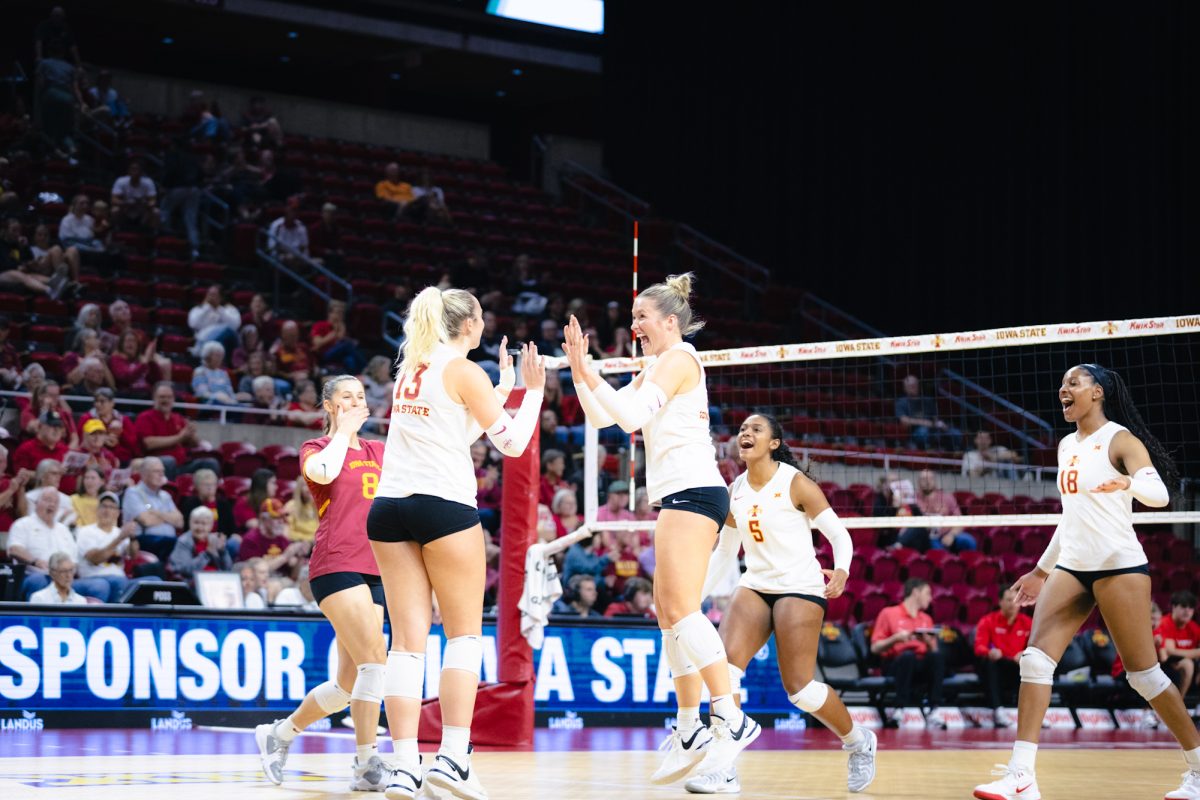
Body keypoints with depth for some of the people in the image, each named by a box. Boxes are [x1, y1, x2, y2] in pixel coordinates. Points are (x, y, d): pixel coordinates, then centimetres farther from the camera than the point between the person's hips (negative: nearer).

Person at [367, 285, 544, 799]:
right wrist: (533, 390, 10)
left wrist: (502, 390, 33)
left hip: (390, 506, 6)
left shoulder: (411, 368, 16)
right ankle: (453, 755, -9)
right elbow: (512, 443, -2)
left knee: (409, 639, 1)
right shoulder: (464, 371, -4)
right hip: (446, 506, -6)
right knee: (465, 634, 3)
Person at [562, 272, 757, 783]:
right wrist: (577, 369, 12)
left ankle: (731, 718, -26)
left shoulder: (678, 358, -6)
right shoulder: (655, 369, 23)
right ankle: (689, 734, 8)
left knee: (679, 607, -19)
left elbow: (633, 416, -17)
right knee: (668, 613, 7)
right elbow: (601, 416, 22)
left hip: (692, 491, -10)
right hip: (680, 496, 10)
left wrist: (588, 371, -15)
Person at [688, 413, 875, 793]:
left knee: (800, 689, -8)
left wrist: (841, 570, -29)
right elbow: (724, 552, 19)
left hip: (799, 587, -5)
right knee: (725, 665, -18)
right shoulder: (735, 492, 7)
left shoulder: (795, 483, -9)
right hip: (755, 586, 5)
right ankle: (724, 769, -17)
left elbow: (839, 534, -9)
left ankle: (859, 742, 20)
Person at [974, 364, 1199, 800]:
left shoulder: (1119, 438, -6)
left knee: (1143, 672, -4)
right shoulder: (1067, 446, 16)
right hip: (1072, 565, 7)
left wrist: (1128, 482, -43)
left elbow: (1159, 494, -21)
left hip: (1118, 565, -7)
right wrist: (1042, 569, 28)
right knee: (1035, 658, -9)